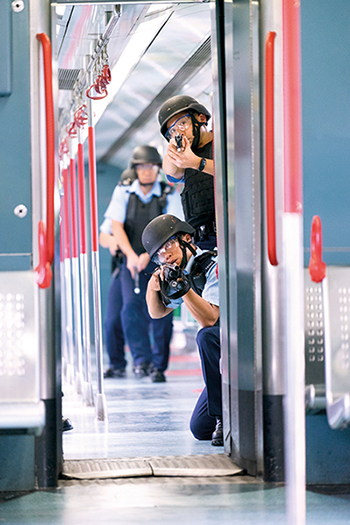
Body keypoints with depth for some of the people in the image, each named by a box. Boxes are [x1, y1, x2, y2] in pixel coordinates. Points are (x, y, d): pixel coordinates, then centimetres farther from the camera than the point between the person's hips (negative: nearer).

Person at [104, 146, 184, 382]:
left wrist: (148, 255, -21)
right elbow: (117, 226, -3)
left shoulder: (170, 195, -2)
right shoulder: (123, 193, 3)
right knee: (132, 307, -18)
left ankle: (159, 365, 6)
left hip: (161, 262, -1)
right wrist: (131, 256, -17)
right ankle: (142, 359, -13)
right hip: (132, 262, 1)